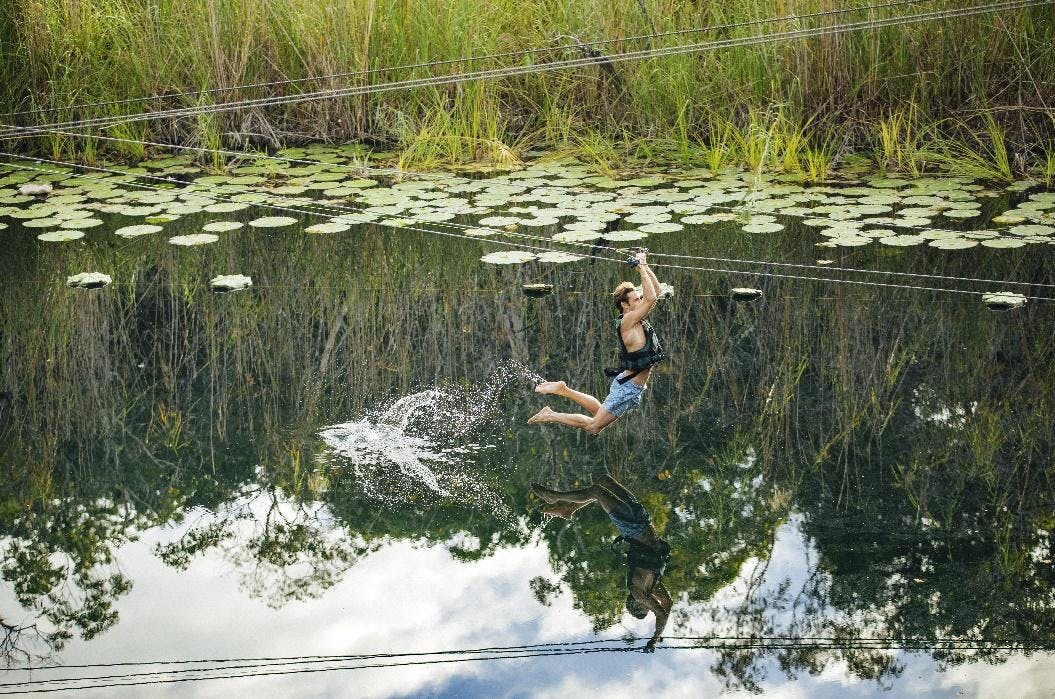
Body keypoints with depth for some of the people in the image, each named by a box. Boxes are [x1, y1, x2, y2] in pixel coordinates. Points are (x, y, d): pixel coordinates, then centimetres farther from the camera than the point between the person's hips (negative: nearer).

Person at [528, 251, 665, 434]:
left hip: (630, 383, 9)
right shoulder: (627, 321, -22)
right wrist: (642, 269, -27)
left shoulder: (637, 318, 5)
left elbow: (656, 289, 10)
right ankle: (551, 416, 7)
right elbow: (652, 298, -34)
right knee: (594, 426, -1)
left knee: (600, 410, 27)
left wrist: (645, 266, -2)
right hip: (629, 387, -9)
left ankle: (563, 390, 29)